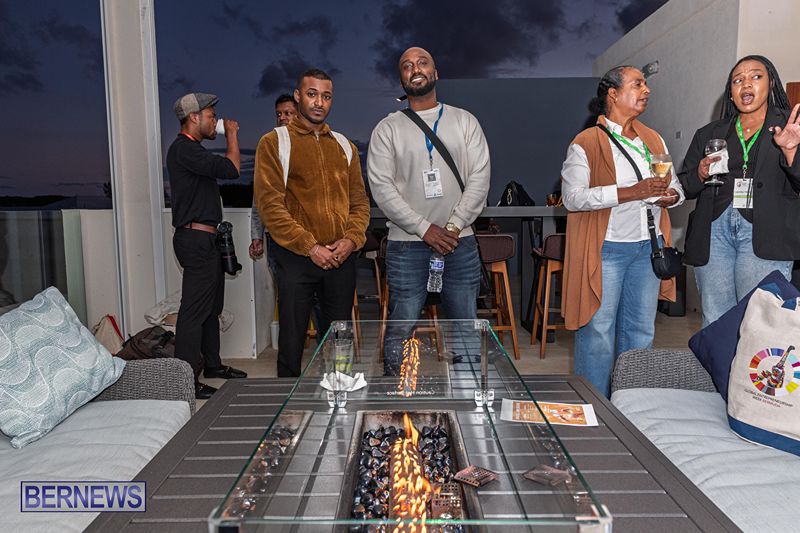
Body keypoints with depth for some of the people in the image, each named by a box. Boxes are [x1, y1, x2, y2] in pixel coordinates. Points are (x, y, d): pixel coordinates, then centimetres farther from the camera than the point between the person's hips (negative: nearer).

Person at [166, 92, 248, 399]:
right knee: (194, 310, -8)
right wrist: (232, 136, -9)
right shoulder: (183, 149, -15)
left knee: (211, 305, 17)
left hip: (205, 239, 11)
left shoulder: (191, 149, 19)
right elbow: (231, 170, -21)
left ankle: (211, 364, 29)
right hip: (196, 239, -11)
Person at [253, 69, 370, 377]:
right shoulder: (274, 142, 0)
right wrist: (310, 247, -15)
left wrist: (351, 239, -6)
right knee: (292, 340, 2)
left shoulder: (344, 146, 14)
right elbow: (270, 205, -9)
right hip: (296, 258, -4)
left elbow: (360, 201, 12)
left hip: (341, 257, 4)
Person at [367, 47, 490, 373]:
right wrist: (425, 229, -13)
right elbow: (381, 186, -5)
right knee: (401, 333, 1)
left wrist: (453, 227, -10)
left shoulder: (465, 121, 10)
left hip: (460, 242, 2)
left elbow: (480, 177, 1)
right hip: (406, 244, -2)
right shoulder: (387, 128, 5)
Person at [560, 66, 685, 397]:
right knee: (598, 331, 0)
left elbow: (674, 184, 21)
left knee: (641, 330, 14)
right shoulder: (586, 143, -7)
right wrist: (630, 192, -23)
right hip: (606, 249, -6)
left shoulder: (654, 140, 14)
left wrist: (672, 195, -4)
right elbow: (573, 196, -17)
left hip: (647, 248, 7)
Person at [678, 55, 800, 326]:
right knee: (714, 322, 4)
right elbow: (684, 187, 17)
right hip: (714, 230, 3)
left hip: (764, 233, -2)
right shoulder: (709, 134, 18)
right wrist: (701, 174, -3)